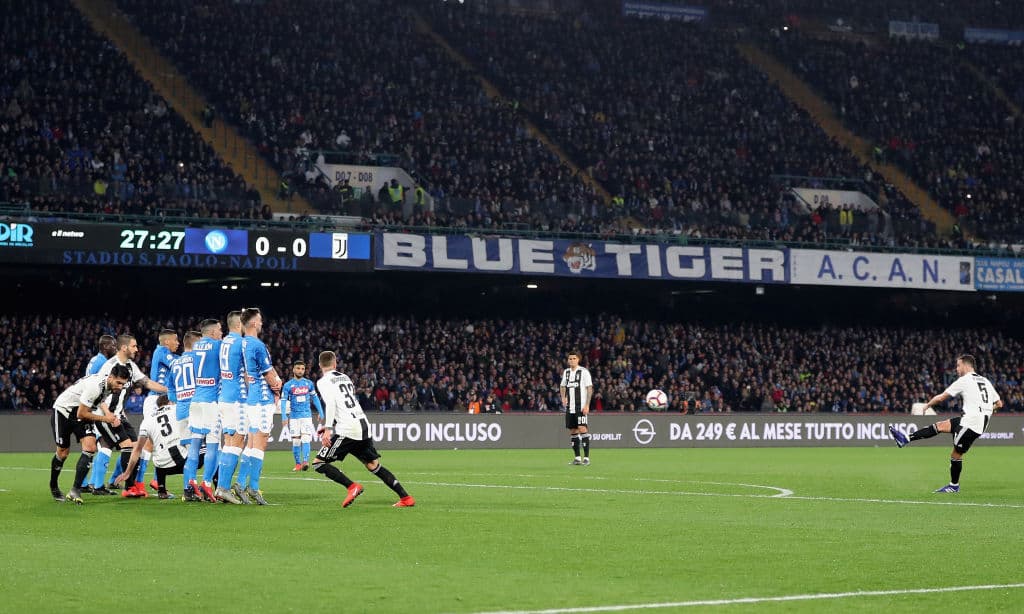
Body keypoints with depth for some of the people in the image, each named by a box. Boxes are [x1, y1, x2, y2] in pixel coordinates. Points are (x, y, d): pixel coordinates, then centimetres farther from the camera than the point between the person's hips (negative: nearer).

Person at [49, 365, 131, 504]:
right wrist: (105, 418, -18)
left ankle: (75, 490, -14)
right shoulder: (95, 386, -35)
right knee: (63, 452, 4)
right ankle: (53, 486, 31)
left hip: (82, 410, 7)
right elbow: (81, 414, -28)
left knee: (90, 447, -14)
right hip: (63, 410, -7)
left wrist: (110, 415, -3)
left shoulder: (110, 384, -8)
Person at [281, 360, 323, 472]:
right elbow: (283, 401, -2)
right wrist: (284, 416, -11)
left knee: (306, 438, -15)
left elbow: (315, 398, 15)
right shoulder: (288, 385, 0)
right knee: (296, 441, 1)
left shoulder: (309, 383, 6)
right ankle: (298, 464, 9)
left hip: (306, 415, 0)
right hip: (294, 416, 0)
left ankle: (305, 461, -23)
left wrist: (320, 412, 14)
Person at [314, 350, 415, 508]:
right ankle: (406, 497, 11)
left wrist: (328, 429, -21)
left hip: (347, 430, -7)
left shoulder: (323, 382, 1)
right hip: (364, 426, 7)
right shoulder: (345, 377, 23)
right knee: (374, 465, 17)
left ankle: (352, 486, -16)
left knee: (318, 463, -1)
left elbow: (330, 403, -16)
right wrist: (331, 426, 35)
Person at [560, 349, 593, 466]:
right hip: (570, 406, 6)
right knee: (572, 430, 7)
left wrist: (587, 405, -14)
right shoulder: (566, 372, 12)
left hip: (581, 406, -6)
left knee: (582, 429, -14)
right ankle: (577, 457, 15)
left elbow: (590, 388, -7)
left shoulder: (584, 372, -5)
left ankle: (586, 457, -13)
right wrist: (563, 397, 6)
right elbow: (563, 386, 25)